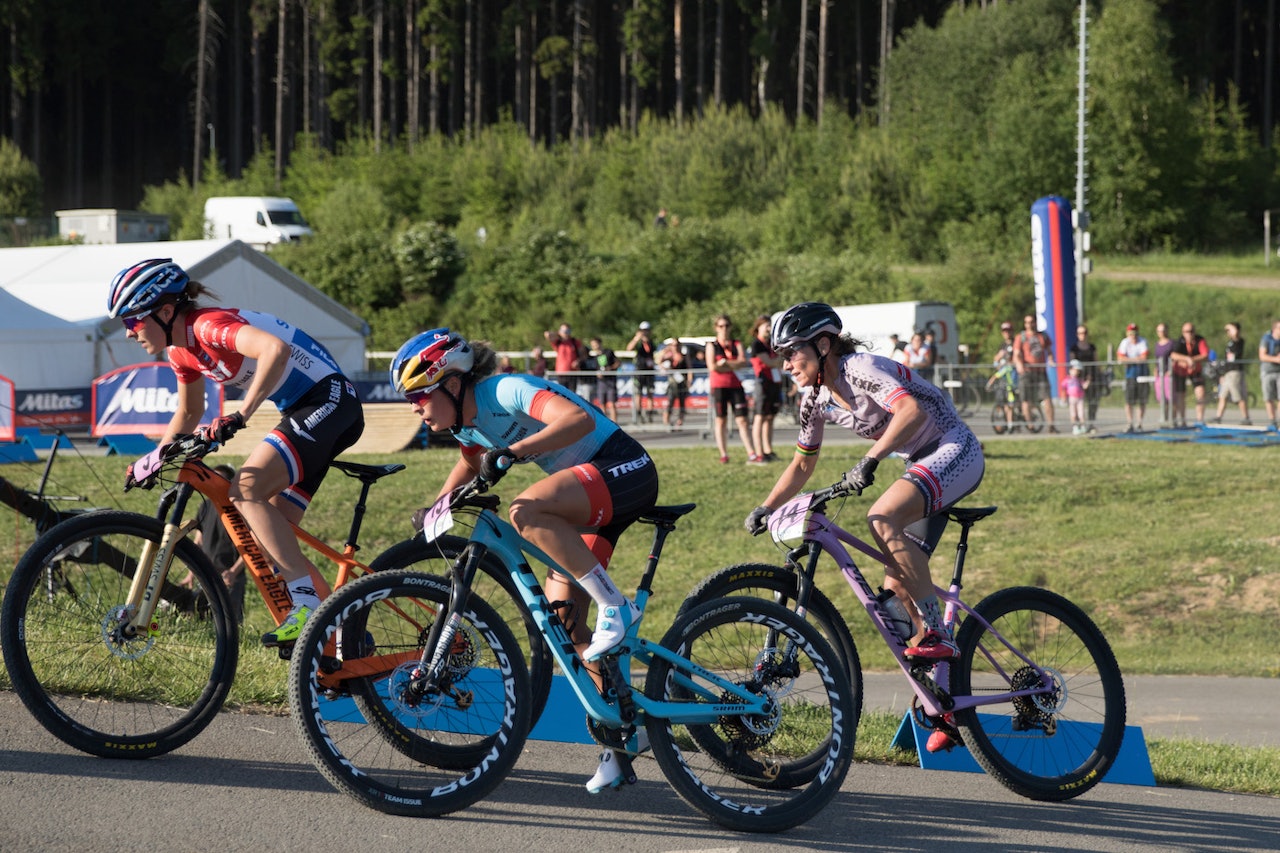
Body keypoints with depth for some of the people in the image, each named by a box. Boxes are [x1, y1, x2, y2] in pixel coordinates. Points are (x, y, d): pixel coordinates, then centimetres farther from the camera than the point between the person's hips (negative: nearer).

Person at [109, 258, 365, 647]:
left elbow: (276, 349, -39)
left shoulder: (209, 325, -20)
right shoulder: (182, 350, 9)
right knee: (272, 532, 6)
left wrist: (239, 416, -40)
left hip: (328, 399, -10)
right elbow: (188, 415, 27)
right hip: (302, 411, 10)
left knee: (246, 490, -24)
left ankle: (308, 605, -26)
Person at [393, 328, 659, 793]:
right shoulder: (468, 424, 7)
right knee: (562, 619, 2)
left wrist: (513, 451, -41)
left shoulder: (506, 391, -19)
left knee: (526, 511, -34)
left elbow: (579, 419, -35)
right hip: (589, 495, 9)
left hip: (625, 470, -9)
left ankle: (615, 605, -24)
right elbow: (471, 463, 32)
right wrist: (434, 510, 19)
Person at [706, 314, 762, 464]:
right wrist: (734, 365, -4)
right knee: (721, 420, 2)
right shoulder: (712, 345, 5)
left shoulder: (737, 344, 12)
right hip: (719, 385, -1)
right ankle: (723, 455, 8)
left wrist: (726, 363, -12)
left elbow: (743, 362, -3)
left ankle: (751, 455, -9)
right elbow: (712, 366, -8)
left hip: (736, 385, 1)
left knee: (742, 420, -4)